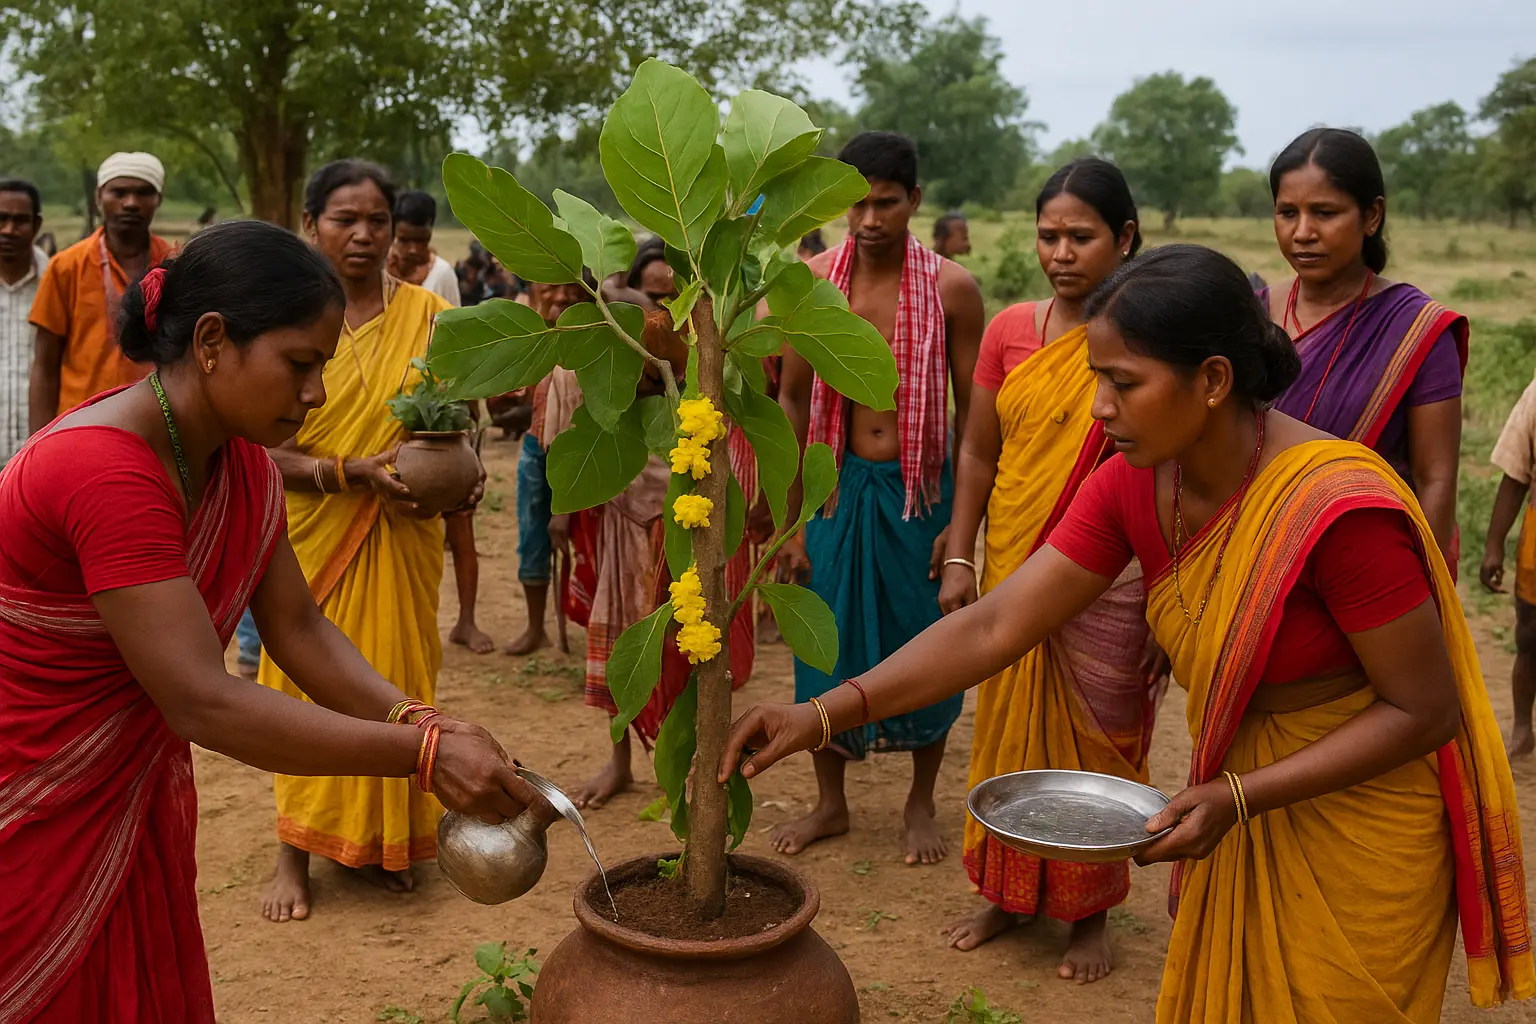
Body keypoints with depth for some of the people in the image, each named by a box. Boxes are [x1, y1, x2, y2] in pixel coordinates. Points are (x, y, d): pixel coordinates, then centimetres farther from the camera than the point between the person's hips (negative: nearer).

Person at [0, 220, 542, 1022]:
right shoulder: (105, 471, -30)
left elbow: (297, 627, -1)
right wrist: (424, 753, -32)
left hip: (135, 808, 8)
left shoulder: (241, 465, -2)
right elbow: (204, 704, -34)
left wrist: (419, 725, -17)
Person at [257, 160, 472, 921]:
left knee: (394, 682, 7)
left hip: (400, 536, 2)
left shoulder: (428, 314, 3)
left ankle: (385, 841, 23)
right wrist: (354, 471, -21)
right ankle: (296, 851, 18)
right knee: (309, 684, 4)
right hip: (311, 534, -1)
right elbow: (265, 449, -7)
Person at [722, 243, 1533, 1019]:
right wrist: (824, 715, -21)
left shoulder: (1339, 508, -30)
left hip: (1364, 817, -5)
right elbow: (994, 626, -13)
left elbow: (1426, 710, -21)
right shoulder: (1132, 486, -11)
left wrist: (1238, 798, -28)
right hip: (1243, 804, 6)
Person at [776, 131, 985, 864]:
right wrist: (792, 521, 0)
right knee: (826, 642, 9)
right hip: (838, 486, 2)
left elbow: (974, 415, -4)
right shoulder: (814, 282, -2)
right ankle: (830, 802, 28)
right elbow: (793, 401, 2)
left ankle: (921, 803, 30)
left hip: (920, 489, -1)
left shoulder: (951, 289, -7)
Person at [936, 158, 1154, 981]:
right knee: (1011, 729, 13)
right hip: (1014, 567, 4)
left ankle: (1090, 911, 26)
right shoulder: (1010, 331, 4)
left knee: (1095, 743, 8)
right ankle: (1009, 890, 31)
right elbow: (978, 453, 8)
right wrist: (958, 559, 3)